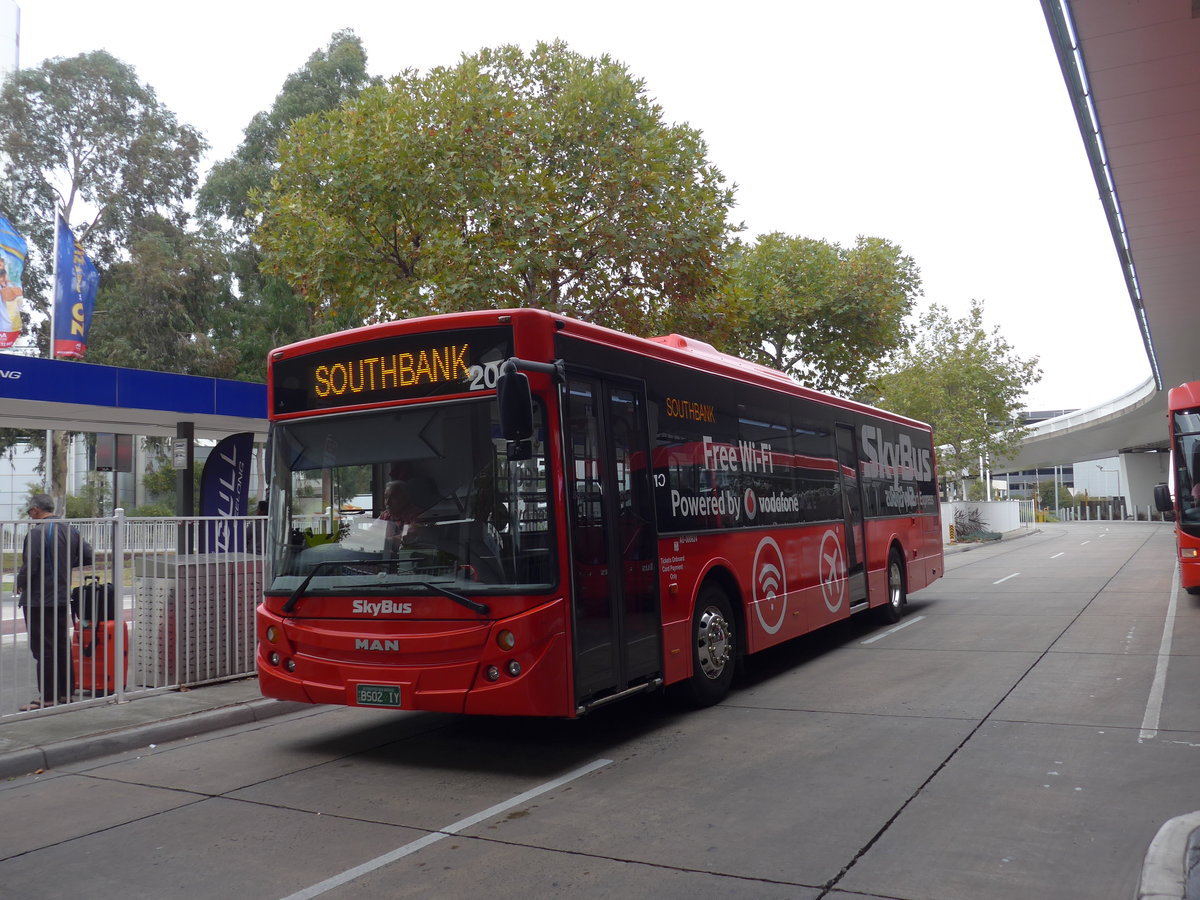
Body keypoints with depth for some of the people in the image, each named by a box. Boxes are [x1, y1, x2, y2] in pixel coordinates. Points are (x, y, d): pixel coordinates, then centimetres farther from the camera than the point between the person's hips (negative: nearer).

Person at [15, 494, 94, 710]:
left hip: (38, 600, -8)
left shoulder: (36, 533, -17)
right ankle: (65, 692, 21)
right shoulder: (70, 531, 6)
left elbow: (30, 566, -19)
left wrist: (20, 584, -1)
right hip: (62, 598, 8)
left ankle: (47, 697, 2)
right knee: (62, 645, 14)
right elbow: (88, 556, 10)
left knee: (43, 648, -2)